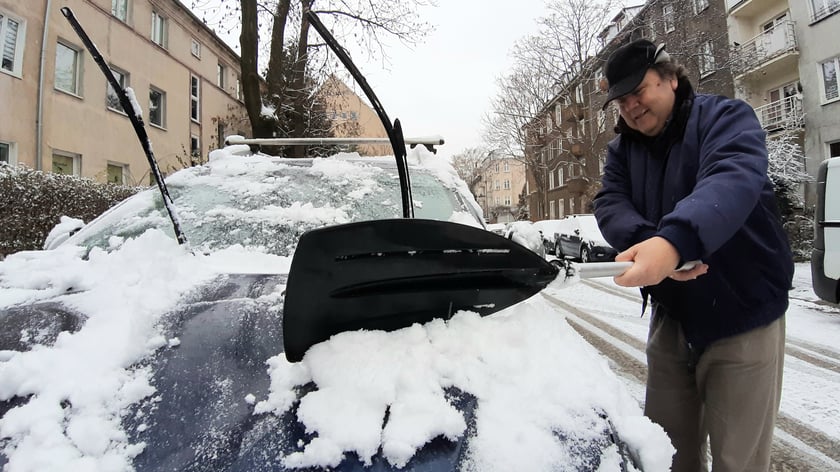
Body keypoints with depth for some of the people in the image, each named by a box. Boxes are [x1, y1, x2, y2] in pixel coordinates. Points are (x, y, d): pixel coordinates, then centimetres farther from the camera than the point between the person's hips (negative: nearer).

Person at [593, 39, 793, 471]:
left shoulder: (725, 117, -8)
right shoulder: (622, 149, 9)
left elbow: (734, 180, -28)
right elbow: (610, 204, -7)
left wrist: (674, 240, -47)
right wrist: (649, 243, -28)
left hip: (743, 319, -4)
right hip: (670, 319, 5)